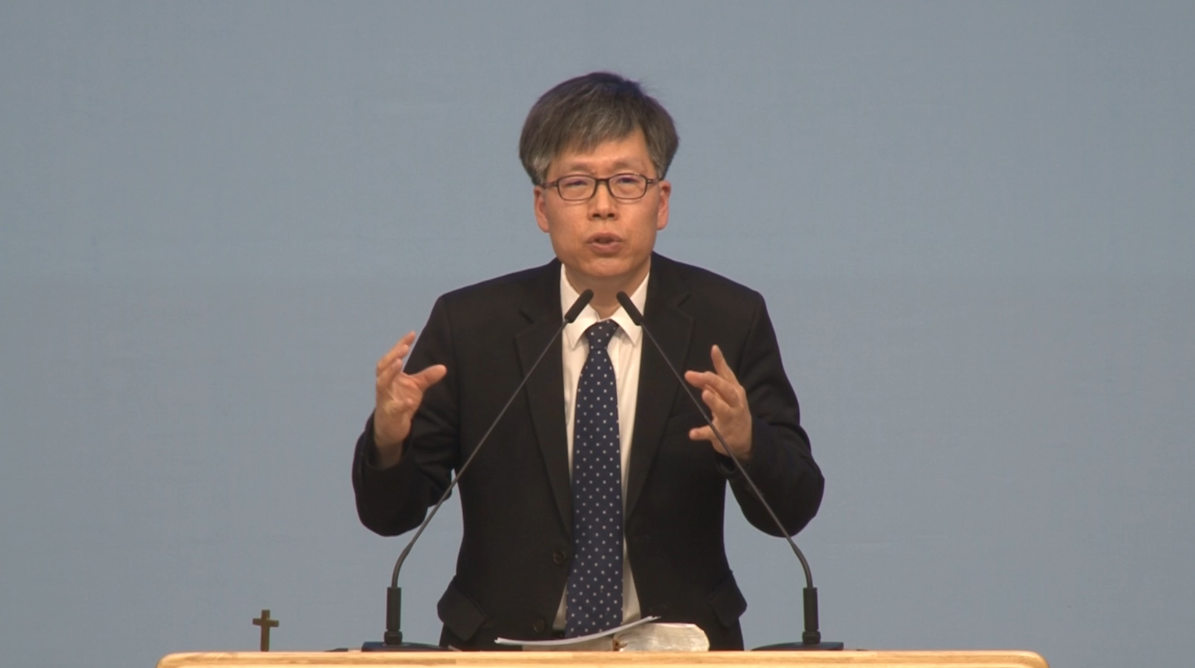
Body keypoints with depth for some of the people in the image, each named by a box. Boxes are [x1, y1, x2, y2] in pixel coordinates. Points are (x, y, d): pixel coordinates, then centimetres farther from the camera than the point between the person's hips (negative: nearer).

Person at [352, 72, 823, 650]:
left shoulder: (729, 321, 3)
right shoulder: (469, 325, 3)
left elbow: (792, 510, 0)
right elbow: (389, 513, 3)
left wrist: (747, 444, -21)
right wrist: (387, 439, -18)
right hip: (507, 656, 0)